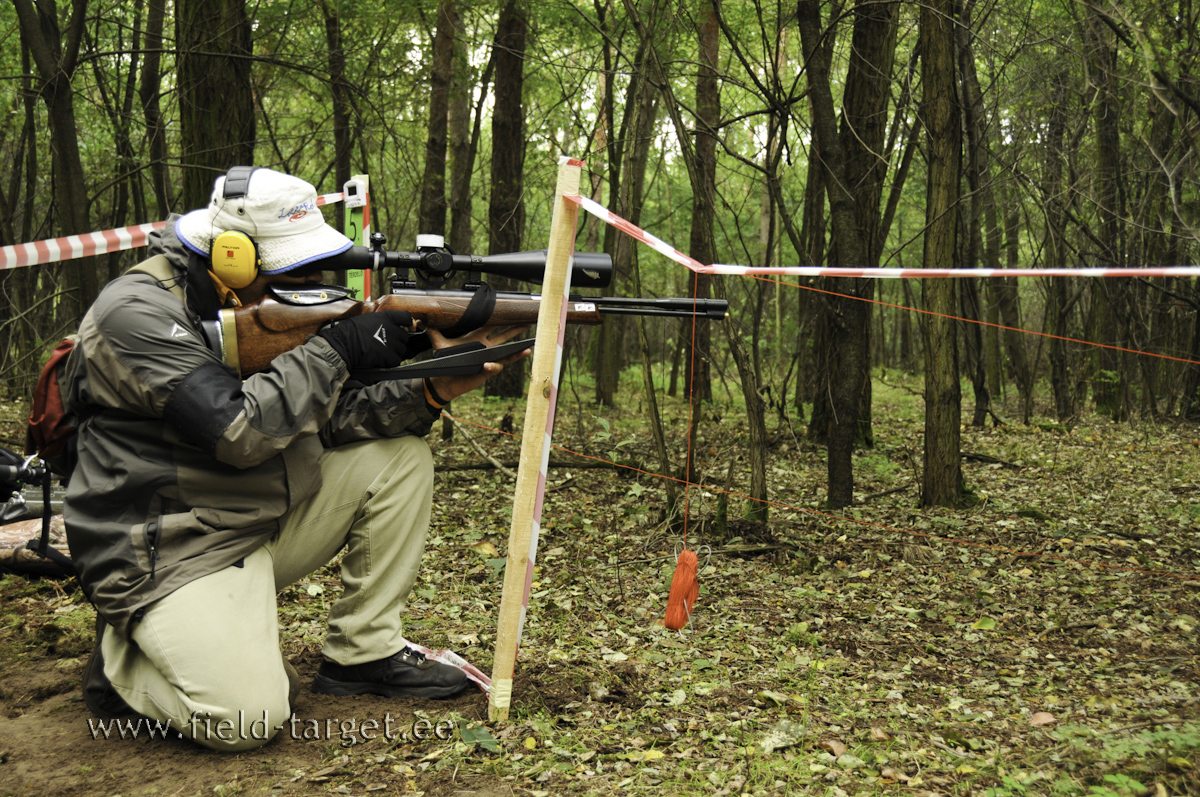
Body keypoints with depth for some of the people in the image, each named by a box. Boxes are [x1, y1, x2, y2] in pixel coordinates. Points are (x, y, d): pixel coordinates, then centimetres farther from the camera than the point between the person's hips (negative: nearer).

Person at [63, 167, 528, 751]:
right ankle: (124, 656, 6)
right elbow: (239, 434, -28)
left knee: (400, 457, -2)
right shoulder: (136, 314, -19)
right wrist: (335, 348, -22)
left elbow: (331, 419, 1)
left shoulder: (265, 304, 6)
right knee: (246, 718, -26)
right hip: (166, 555, -8)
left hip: (267, 520, 8)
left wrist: (433, 389, -14)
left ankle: (362, 655, 5)